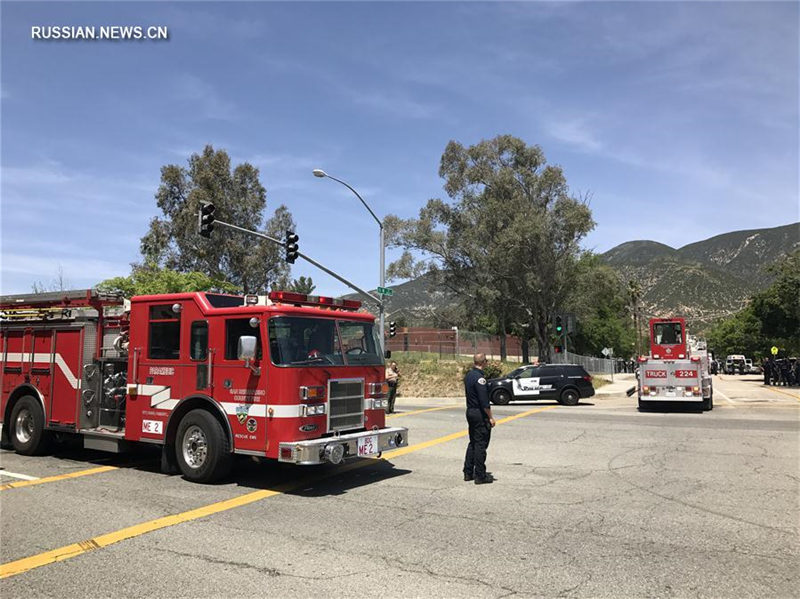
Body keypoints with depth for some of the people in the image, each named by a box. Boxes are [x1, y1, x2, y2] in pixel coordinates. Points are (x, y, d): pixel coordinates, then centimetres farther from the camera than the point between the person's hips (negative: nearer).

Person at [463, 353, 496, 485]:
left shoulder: (468, 375, 10)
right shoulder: (479, 377, -19)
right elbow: (484, 401, -21)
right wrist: (490, 417, -15)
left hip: (470, 411, 9)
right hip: (480, 414, -9)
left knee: (473, 443, 16)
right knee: (480, 444, -3)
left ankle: (468, 473, 20)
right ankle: (480, 476, 1)